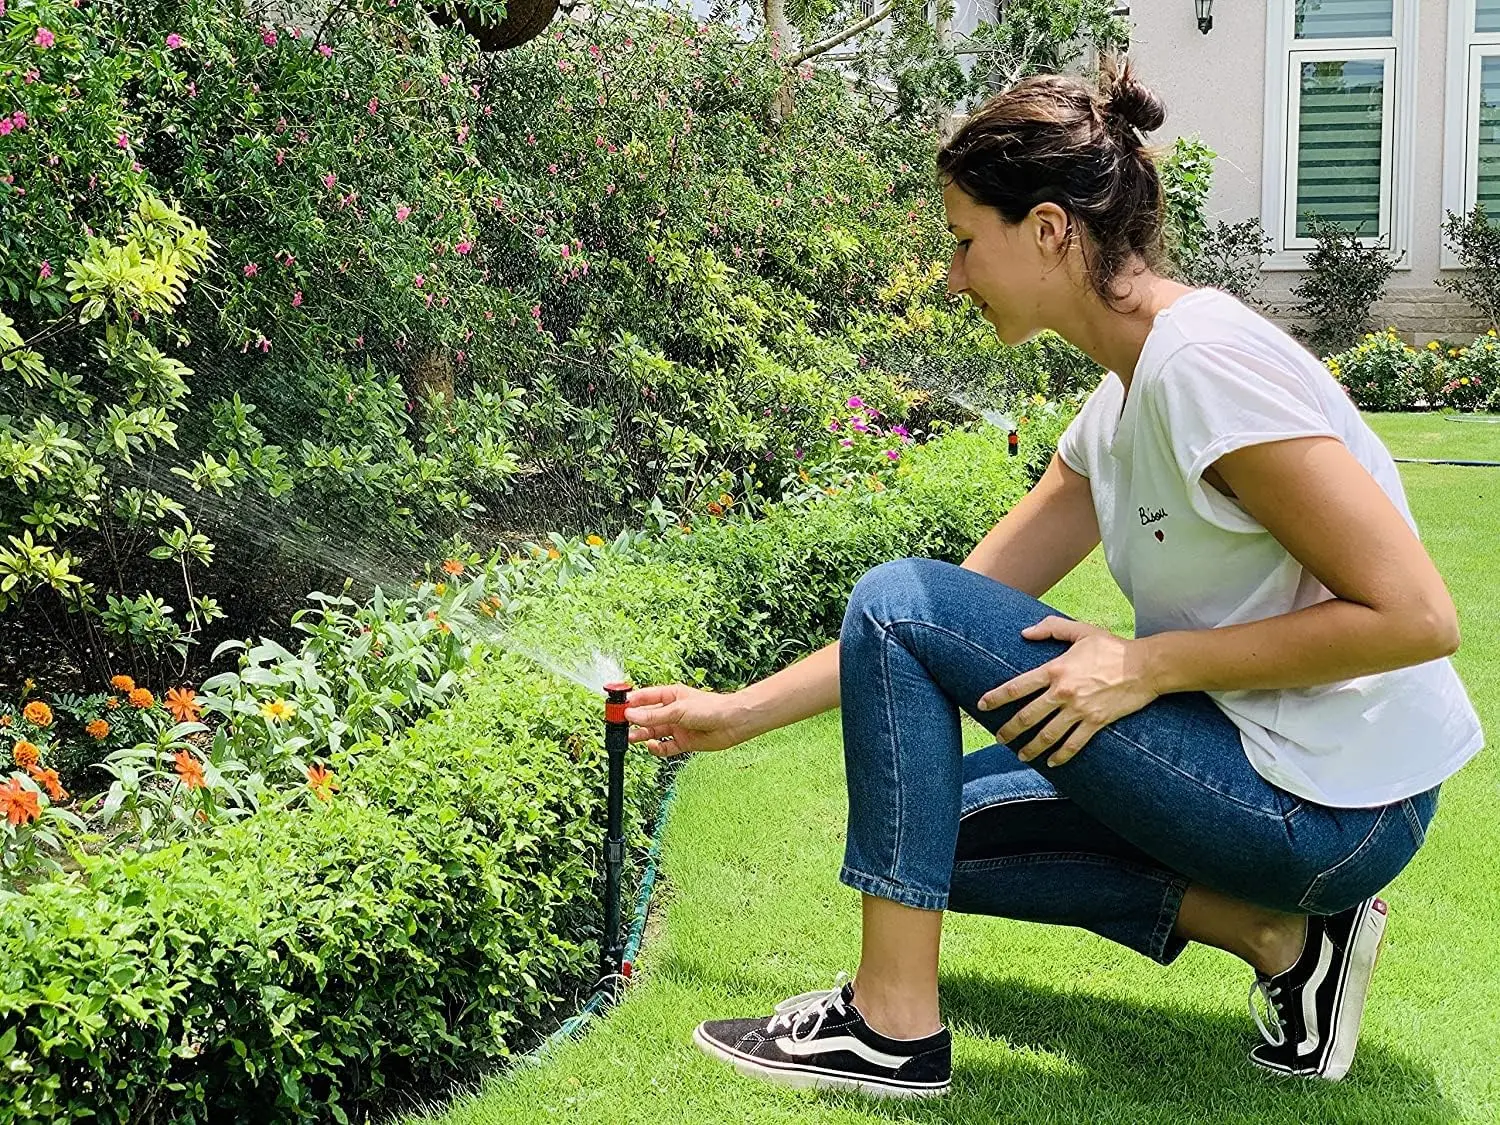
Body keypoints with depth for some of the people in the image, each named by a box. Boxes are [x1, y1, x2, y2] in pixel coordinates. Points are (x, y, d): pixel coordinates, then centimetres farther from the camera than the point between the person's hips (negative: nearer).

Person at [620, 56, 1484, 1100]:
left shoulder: (1204, 360, -20)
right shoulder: (1122, 403, 9)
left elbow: (1415, 615, -23)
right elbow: (972, 599, 14)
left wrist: (1148, 664, -20)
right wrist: (744, 711, 13)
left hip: (1335, 808, -10)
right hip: (1272, 772, 10)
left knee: (898, 600, -10)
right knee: (928, 820, 18)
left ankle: (892, 1024, -7)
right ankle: (1274, 931, 5)